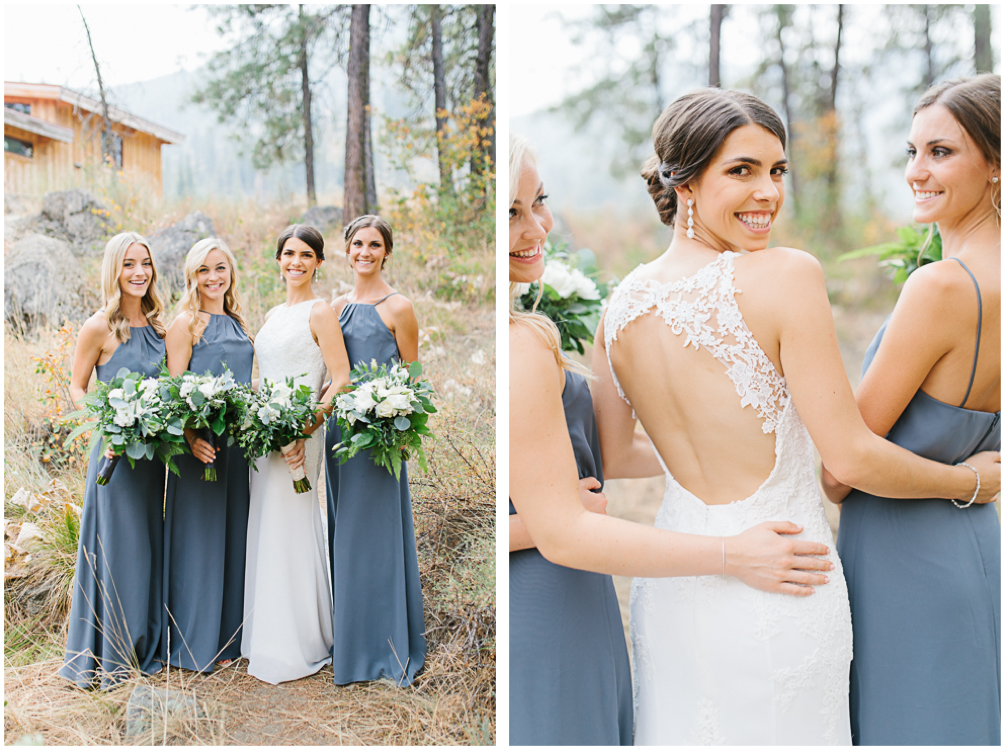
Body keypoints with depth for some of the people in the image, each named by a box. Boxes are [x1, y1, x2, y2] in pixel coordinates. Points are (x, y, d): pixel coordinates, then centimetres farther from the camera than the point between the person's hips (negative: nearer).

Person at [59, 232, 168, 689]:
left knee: (149, 545, 14)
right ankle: (109, 656, 17)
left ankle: (144, 647, 29)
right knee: (116, 546, 2)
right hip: (117, 451, -6)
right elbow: (77, 390, -4)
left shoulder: (155, 324, 8)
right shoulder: (99, 327, -9)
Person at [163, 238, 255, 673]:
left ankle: (228, 635, 24)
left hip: (237, 442, 6)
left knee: (233, 533, 12)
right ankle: (194, 642, 14)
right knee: (199, 536, 1)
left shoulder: (237, 323, 14)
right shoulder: (185, 323, -5)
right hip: (200, 445, -6)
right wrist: (191, 438, -24)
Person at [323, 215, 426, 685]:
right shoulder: (338, 306, 12)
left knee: (376, 532, -1)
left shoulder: (398, 307, -5)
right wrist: (326, 423, 8)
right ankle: (349, 642, 27)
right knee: (343, 533, 12)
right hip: (340, 426, 6)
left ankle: (389, 646, 13)